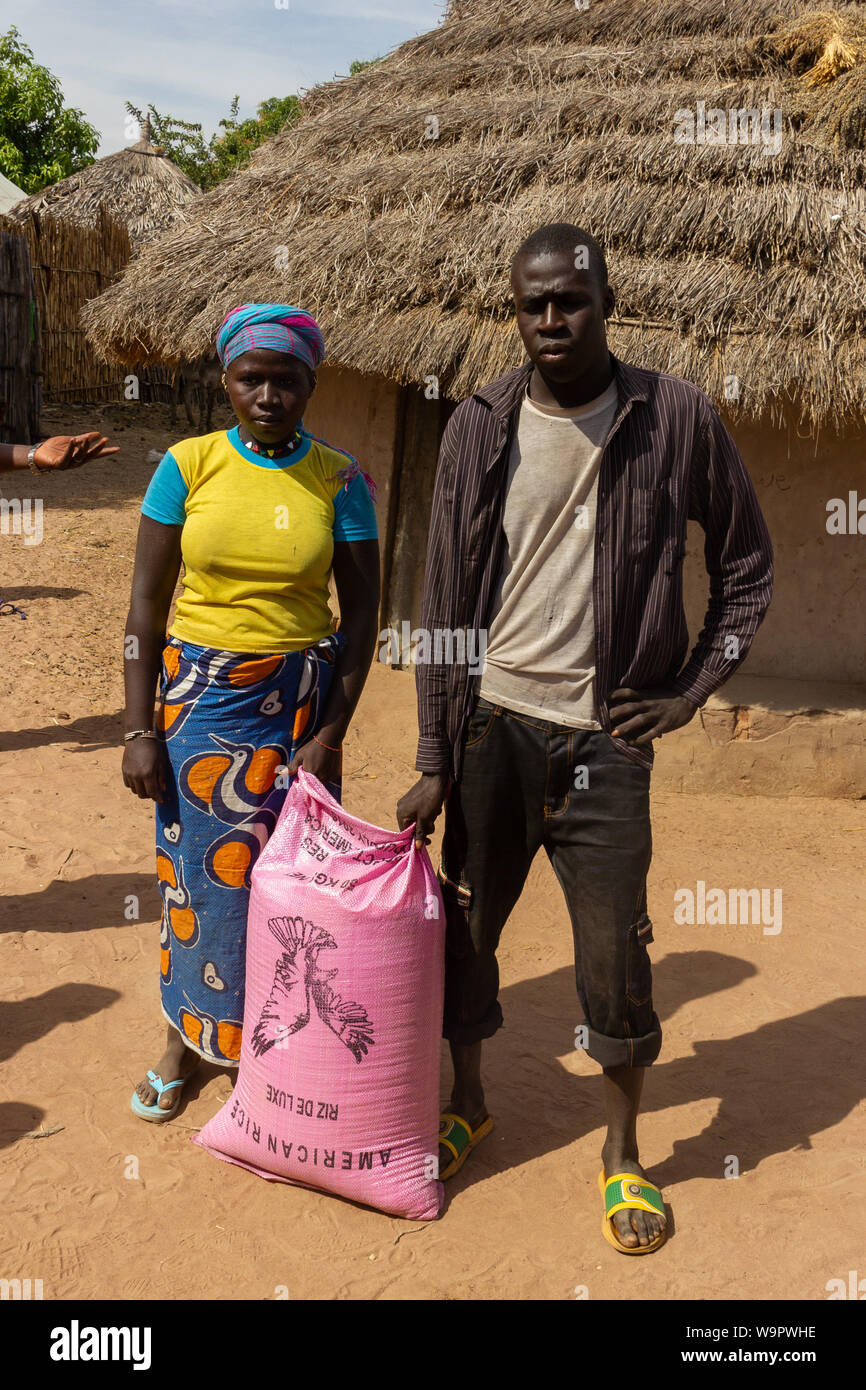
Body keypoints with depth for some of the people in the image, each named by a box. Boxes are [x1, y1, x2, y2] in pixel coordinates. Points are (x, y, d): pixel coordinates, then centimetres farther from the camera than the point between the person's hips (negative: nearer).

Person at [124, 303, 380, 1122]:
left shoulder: (339, 480, -3)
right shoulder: (187, 466, -3)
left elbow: (361, 610, -2)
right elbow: (146, 602, -2)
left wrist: (330, 734, -8)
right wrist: (138, 729, -5)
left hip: (301, 698, 0)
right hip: (200, 693, 0)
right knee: (198, 868, 10)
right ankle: (187, 1035, 32)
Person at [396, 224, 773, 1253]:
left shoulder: (676, 419, -3)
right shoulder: (480, 427, 1)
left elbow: (746, 565, 8)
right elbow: (445, 602, 2)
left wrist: (691, 689, 0)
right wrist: (432, 762, 1)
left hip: (603, 737, -2)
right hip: (493, 724, 2)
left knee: (615, 954, 4)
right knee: (464, 925, 12)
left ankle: (622, 1153, 29)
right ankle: (469, 1101, 39)